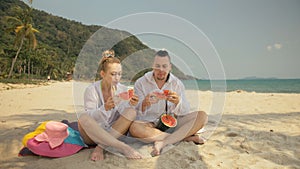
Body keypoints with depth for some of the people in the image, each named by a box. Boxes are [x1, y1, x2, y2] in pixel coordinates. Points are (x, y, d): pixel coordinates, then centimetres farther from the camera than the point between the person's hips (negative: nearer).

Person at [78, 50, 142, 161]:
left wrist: (130, 104, -34)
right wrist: (105, 108, -38)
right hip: (93, 135, -2)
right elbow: (90, 117, -18)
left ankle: (101, 147, -24)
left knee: (131, 112, -21)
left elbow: (123, 114, -11)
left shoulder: (122, 89, -1)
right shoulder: (91, 90, -10)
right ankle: (123, 147, -33)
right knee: (83, 118, -33)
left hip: (114, 132, 3)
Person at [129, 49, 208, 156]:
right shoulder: (141, 83, -3)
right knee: (134, 127, -35)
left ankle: (162, 143, -27)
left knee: (202, 116, -16)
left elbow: (185, 112, -4)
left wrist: (178, 102, -27)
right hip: (150, 125, -1)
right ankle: (186, 137, -23)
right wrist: (144, 104, -32)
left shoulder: (177, 83, 2)